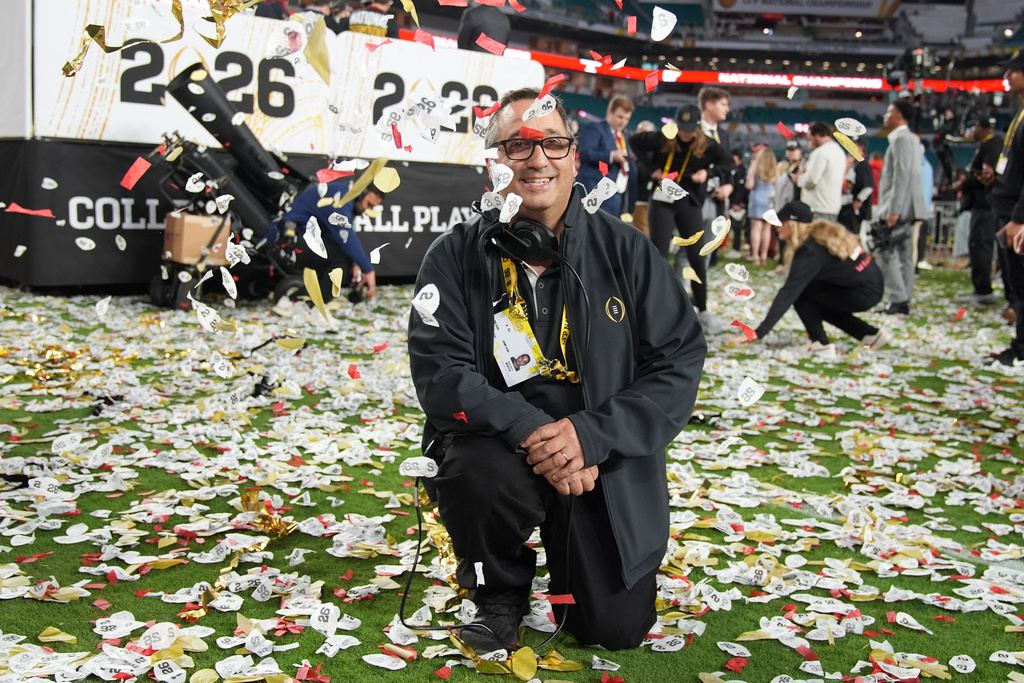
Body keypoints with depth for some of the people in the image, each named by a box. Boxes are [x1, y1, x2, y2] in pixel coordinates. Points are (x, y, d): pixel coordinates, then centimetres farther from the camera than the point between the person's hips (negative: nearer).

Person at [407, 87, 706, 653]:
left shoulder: (624, 249, -5)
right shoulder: (456, 256, -6)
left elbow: (679, 363, -7)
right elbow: (440, 372, -14)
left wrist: (591, 435, -21)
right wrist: (530, 431, -29)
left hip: (606, 461, 1)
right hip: (500, 444, -1)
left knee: (617, 628, -1)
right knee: (483, 477, -36)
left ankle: (570, 553, 36)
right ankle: (499, 590, 1)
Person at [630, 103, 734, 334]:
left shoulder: (707, 145, -5)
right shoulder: (662, 139, -7)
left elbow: (729, 163, 2)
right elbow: (634, 141, 0)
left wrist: (708, 172, -16)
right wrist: (651, 169, -5)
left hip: (690, 204, 1)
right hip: (663, 202, -1)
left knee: (697, 257, 2)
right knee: (659, 256, -3)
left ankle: (703, 311, 13)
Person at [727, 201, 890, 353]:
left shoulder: (810, 252, -19)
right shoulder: (824, 232, 6)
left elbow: (788, 293, -24)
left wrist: (759, 332, -26)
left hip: (863, 294, -9)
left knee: (800, 294, -6)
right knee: (818, 304, 25)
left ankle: (821, 344, -4)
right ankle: (870, 334, 27)